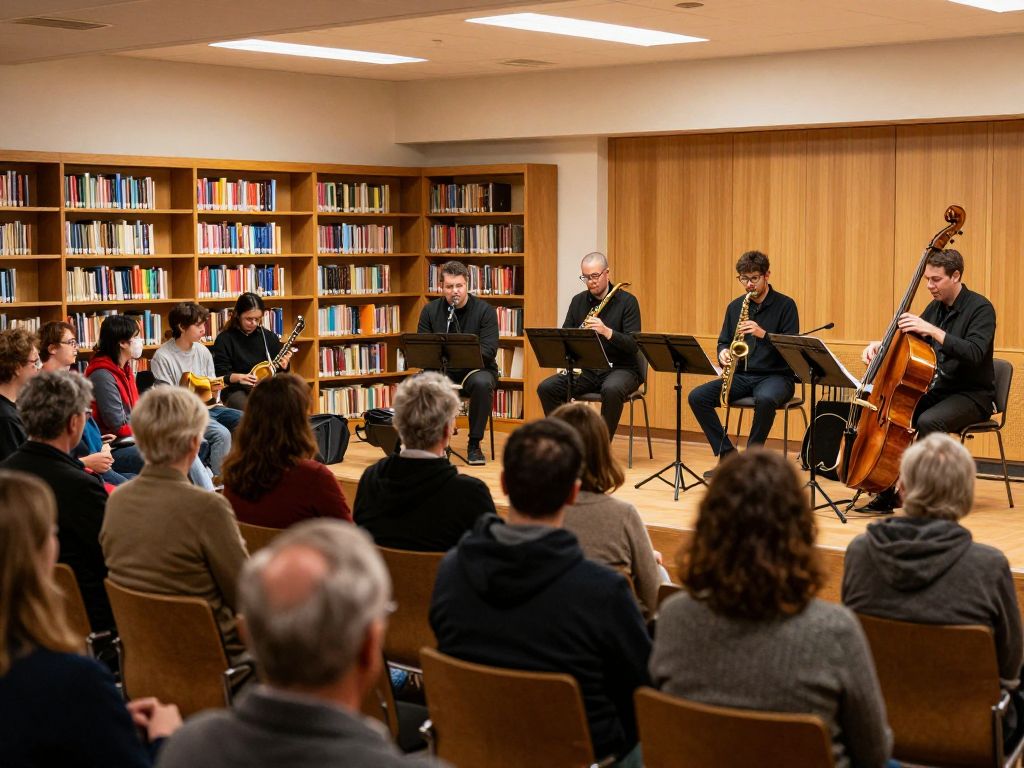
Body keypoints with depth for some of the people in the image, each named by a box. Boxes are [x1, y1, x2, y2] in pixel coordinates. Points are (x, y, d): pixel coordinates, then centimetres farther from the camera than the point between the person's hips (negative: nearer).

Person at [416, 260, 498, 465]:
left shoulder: (485, 310, -7)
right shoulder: (430, 310, 2)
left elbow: (488, 350, -16)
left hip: (475, 369, -2)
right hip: (442, 371, 2)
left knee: (482, 383, -38)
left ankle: (474, 444, -22)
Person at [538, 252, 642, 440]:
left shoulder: (627, 302, -6)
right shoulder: (578, 301, 8)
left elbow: (633, 345, -13)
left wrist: (606, 332, -30)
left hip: (620, 368, -4)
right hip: (586, 369, 5)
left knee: (611, 389, -39)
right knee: (546, 388, -19)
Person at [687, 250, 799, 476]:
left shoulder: (785, 305, -3)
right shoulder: (735, 306, 12)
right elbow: (723, 341, 17)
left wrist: (763, 334, -25)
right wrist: (723, 353, -7)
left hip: (775, 376, -5)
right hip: (741, 376, 5)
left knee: (766, 399, -40)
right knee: (697, 397, -18)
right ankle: (727, 455, -11)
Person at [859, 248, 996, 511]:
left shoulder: (980, 308, -13)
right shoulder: (935, 307, 9)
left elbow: (974, 354, -29)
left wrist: (932, 330, -33)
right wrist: (880, 345, -5)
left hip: (972, 396, -7)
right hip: (938, 390, 7)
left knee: (928, 421, -34)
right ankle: (887, 492, -6)